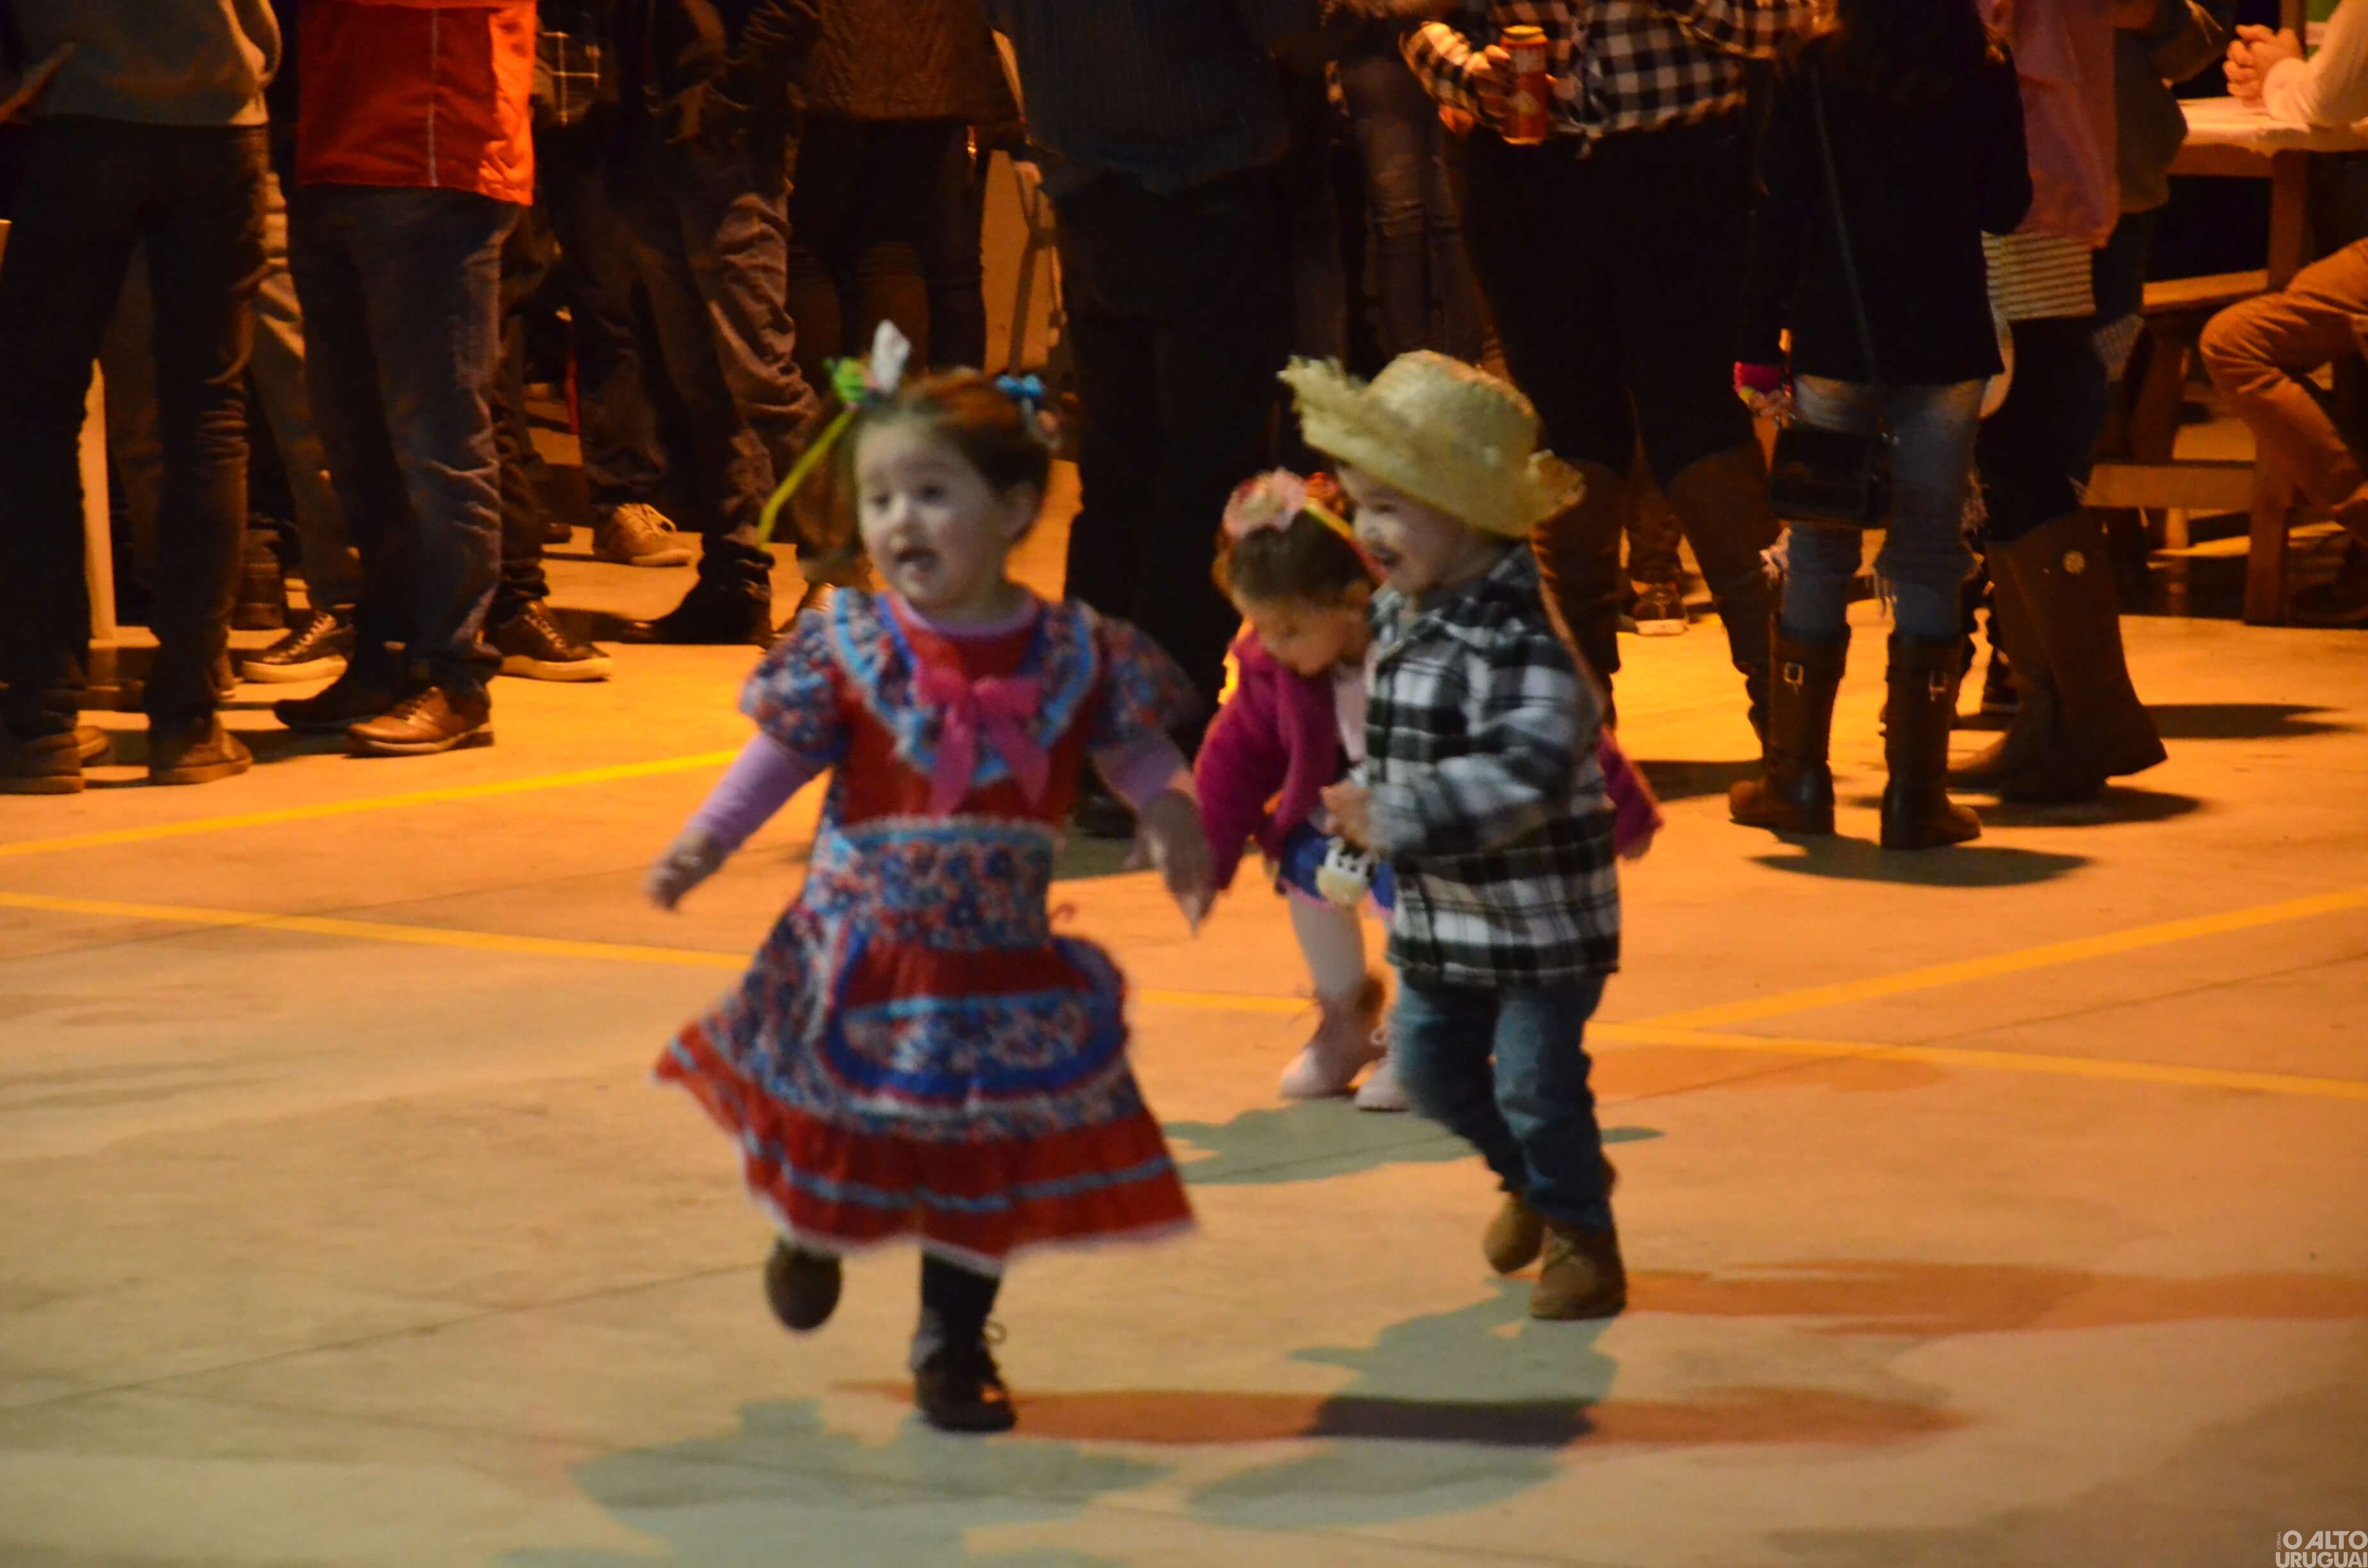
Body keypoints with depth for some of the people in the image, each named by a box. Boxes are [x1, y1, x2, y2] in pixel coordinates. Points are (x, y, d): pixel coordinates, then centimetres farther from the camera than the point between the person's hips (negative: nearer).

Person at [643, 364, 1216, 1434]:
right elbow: (782, 753, -1)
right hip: (862, 954, -1)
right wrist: (706, 841, -8)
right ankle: (809, 1235, 47)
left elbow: (1137, 748, 4)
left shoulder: (1077, 654, -7)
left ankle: (953, 1345, 24)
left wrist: (1172, 820, -13)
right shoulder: (849, 648, -9)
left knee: (987, 1162, 6)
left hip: (1006, 967, 1)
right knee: (834, 1127, 13)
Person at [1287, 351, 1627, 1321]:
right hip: (1443, 914, 9)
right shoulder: (1398, 616, 3)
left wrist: (1400, 818, -42)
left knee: (1536, 1080, -2)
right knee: (1428, 1062, 16)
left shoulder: (1518, 641, -26)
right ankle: (1531, 1181, 40)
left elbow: (1527, 771, -38)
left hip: (1541, 913, -8)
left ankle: (1583, 1243, 18)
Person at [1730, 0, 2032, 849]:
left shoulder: (1813, 69, -4)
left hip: (1835, 340, 0)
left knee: (1818, 556, 10)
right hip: (1948, 341, 0)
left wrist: (1759, 343, 2)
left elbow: (1779, 213, -3)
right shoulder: (1985, 73, -2)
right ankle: (1915, 794, 1)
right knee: (1929, 563, 3)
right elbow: (2006, 207, 6)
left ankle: (1796, 778, 13)